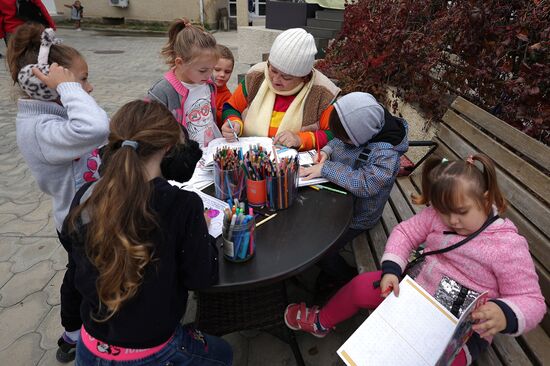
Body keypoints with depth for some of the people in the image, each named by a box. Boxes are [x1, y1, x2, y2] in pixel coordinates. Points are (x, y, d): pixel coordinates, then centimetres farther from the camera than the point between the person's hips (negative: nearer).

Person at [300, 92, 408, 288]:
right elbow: (337, 142, 9)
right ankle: (331, 268, 32)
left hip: (356, 215, -7)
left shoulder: (386, 154, -31)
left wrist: (326, 169, -35)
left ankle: (347, 278, 25)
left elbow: (366, 185, -39)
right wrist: (326, 151, -12)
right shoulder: (359, 127, -9)